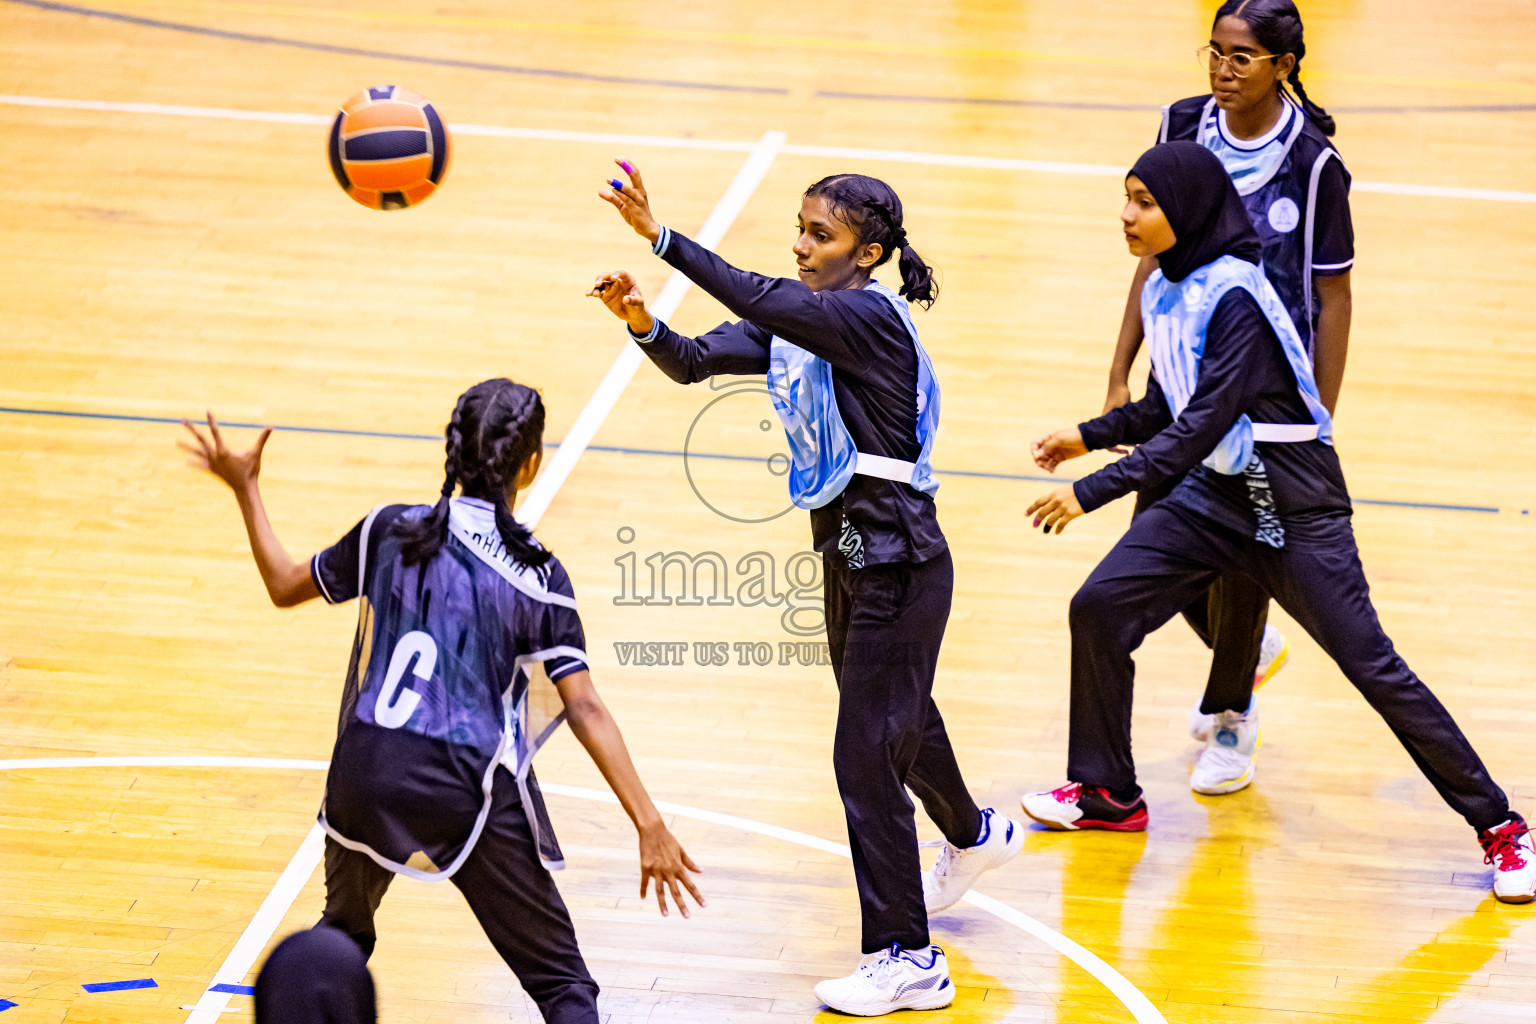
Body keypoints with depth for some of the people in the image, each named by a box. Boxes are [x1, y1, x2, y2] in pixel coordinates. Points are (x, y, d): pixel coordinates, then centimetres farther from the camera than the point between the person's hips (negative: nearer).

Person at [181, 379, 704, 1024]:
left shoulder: (390, 531, 2)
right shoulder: (538, 576, -5)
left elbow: (285, 586, 16)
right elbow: (584, 710, -11)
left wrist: (245, 488, 28)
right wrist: (649, 825, -11)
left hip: (366, 772, 3)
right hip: (471, 792, -3)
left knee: (344, 933, 32)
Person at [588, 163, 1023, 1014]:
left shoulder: (871, 318, -21)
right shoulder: (795, 319, 3)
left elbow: (760, 300, -36)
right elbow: (695, 362, -2)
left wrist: (660, 237, -41)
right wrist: (644, 324, -24)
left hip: (897, 561, -9)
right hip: (850, 554, 9)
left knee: (865, 749, -8)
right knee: (899, 717, 28)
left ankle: (906, 960, 0)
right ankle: (972, 834, 56)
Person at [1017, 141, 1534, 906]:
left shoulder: (1235, 298, -24)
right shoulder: (1165, 290, 3)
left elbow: (1202, 424, -30)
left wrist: (1093, 491, -30)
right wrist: (1090, 435, 7)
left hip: (1294, 505, -8)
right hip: (1215, 493, 8)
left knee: (1371, 665, -6)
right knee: (1098, 610, 0)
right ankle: (1107, 794, 18)